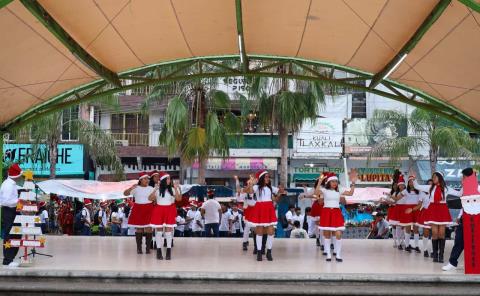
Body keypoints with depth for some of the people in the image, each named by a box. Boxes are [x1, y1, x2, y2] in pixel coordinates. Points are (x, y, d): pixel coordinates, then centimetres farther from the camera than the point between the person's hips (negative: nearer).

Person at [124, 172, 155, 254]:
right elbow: (125, 193, -12)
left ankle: (148, 248, 4)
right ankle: (139, 248, 10)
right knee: (138, 229, 3)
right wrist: (131, 188, -31)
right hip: (138, 210, -1)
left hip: (149, 210, 1)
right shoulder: (136, 188, -1)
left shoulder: (151, 189, 5)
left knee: (148, 228, -3)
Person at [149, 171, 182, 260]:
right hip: (159, 210, 0)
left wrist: (176, 189, -16)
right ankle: (159, 252, 7)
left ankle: (168, 252, 4)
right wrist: (155, 190, -17)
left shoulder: (173, 189, 3)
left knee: (169, 230, -1)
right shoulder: (158, 189, 1)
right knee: (159, 230, 2)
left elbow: (178, 199, -8)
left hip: (170, 210, 0)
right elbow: (150, 199, -7)